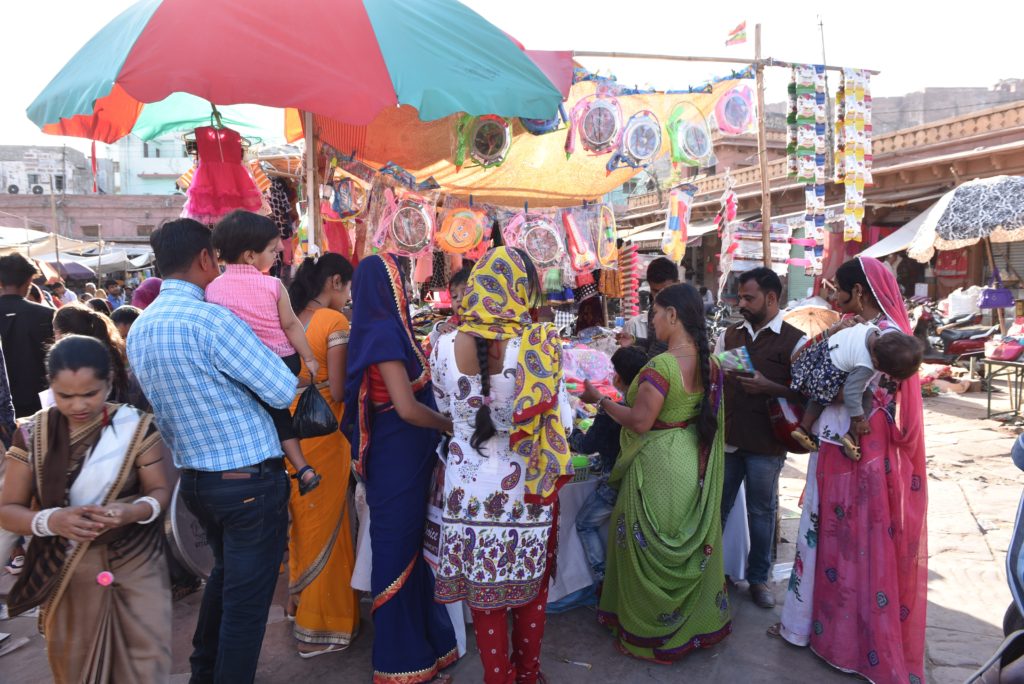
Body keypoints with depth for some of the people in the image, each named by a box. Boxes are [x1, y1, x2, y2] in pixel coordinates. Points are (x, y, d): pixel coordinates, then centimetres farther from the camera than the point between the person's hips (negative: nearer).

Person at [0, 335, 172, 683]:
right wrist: (52, 520, -22)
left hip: (136, 563, -1)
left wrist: (135, 511, -26)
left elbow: (159, 489, -4)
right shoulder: (33, 435, -4)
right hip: (66, 572, 2)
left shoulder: (135, 427, -8)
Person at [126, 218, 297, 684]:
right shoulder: (211, 320, -20)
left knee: (224, 575, 28)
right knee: (247, 598, 5)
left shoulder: (138, 330, 6)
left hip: (194, 479, 9)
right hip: (249, 481, -9)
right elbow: (284, 391, -19)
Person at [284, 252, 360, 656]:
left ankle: (300, 599, 40)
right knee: (325, 524, 6)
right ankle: (320, 626, 18)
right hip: (323, 431, -7)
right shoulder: (334, 321, -14)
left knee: (302, 519, 22)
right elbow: (338, 392, -17)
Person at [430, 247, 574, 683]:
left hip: (469, 484, 1)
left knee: (482, 588, 16)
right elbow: (562, 418, -10)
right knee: (531, 585, 20)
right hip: (527, 486, -1)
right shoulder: (538, 344, -16)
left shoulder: (445, 346, -8)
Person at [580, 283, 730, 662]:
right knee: (691, 546, 20)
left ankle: (650, 633, 22)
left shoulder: (661, 365, -23)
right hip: (694, 462, 8)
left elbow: (640, 422, -22)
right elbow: (707, 414, 12)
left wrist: (600, 399, -11)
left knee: (652, 549, 8)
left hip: (660, 467, -8)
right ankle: (697, 622, 36)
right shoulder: (708, 361, 2)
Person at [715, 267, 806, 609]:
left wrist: (768, 387, -21)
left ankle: (758, 578, 28)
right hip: (727, 438, 4)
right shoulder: (729, 335, 8)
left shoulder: (795, 342, -6)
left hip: (765, 445, -4)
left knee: (762, 511, 11)